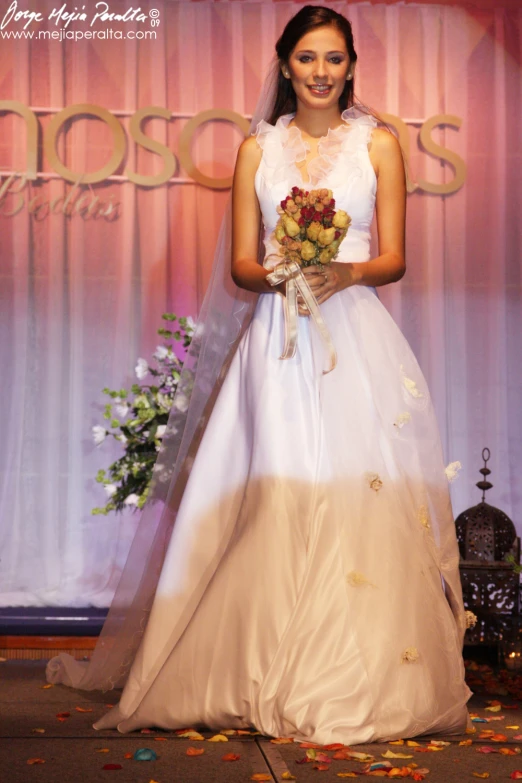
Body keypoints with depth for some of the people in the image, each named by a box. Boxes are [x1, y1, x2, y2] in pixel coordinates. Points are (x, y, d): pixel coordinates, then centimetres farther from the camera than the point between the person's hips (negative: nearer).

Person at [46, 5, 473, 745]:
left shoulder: (378, 144, 10)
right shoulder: (258, 149, 13)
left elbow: (395, 259, 6)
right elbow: (241, 265, 9)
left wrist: (346, 272, -14)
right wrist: (277, 274, -13)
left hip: (357, 337, -1)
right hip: (278, 339, 1)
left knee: (360, 496, -7)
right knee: (274, 500, -6)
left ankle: (362, 677, 2)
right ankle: (271, 676, 1)